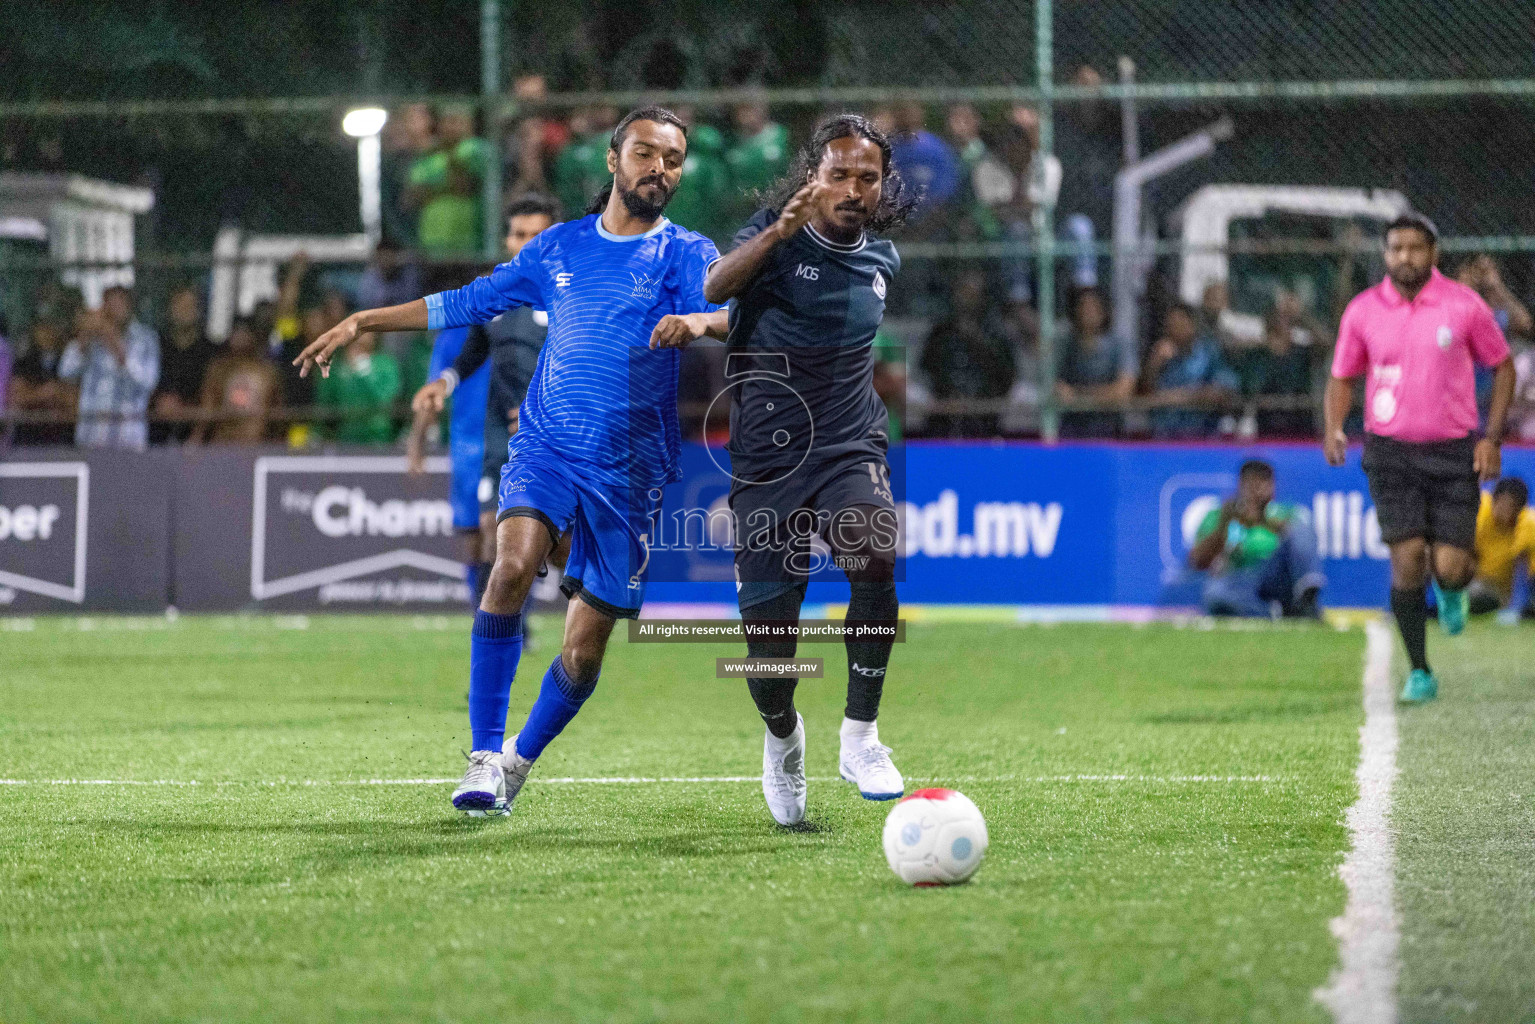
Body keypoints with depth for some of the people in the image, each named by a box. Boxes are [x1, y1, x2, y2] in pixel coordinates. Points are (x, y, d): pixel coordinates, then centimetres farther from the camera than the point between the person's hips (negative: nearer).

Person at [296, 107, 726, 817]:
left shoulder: (684, 253, 2)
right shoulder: (559, 248, 13)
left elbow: (731, 313, -17)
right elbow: (468, 303, 23)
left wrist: (700, 320, -40)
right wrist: (363, 322, 20)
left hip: (630, 472, -1)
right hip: (545, 447, 1)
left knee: (583, 653, 0)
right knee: (513, 562, -28)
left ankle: (519, 760, 27)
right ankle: (484, 757, -22)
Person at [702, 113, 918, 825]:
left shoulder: (882, 259, 8)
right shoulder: (778, 238, -8)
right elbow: (714, 288, -31)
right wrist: (778, 232, -47)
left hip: (851, 448, 3)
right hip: (767, 458, -3)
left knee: (875, 559, -30)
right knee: (767, 641, -1)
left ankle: (860, 736, -17)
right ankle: (782, 738, 34)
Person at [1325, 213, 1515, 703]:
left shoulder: (1464, 305, -4)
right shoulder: (1362, 311, 0)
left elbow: (1503, 367, 7)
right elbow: (1342, 378, 11)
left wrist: (1492, 436, -2)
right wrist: (1334, 430, -8)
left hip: (1453, 450, -1)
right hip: (1390, 450, 1)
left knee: (1449, 567, -8)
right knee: (1407, 559, -10)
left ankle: (1453, 590, 32)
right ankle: (1419, 672, 3)